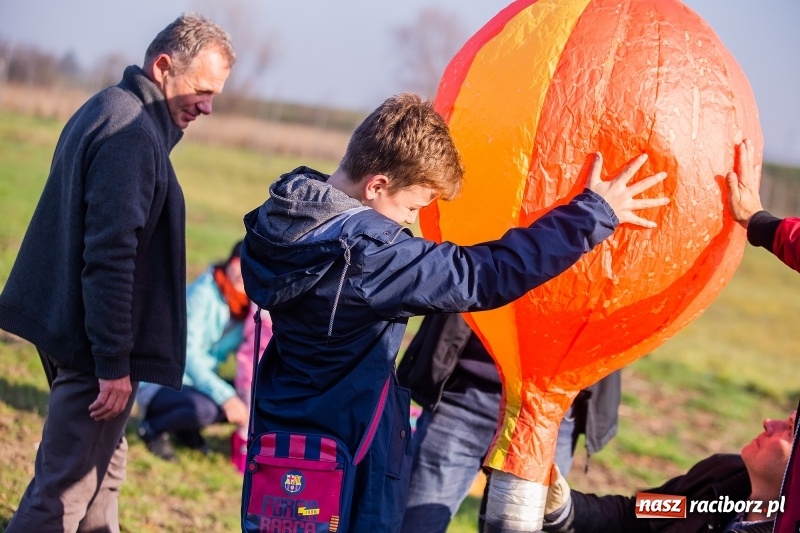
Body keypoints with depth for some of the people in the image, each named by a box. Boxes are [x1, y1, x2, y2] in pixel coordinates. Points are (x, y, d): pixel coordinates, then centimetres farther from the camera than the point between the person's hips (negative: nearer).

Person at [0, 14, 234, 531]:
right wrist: (114, 363, -22)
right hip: (98, 340, -10)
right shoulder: (132, 133, -20)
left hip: (69, 327, 10)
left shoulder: (105, 110, 13)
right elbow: (110, 256, -25)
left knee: (105, 468, 20)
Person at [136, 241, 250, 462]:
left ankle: (187, 428, 9)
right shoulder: (203, 294, -20)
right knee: (204, 408, -35)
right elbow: (187, 354, -25)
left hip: (196, 381, 8)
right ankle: (152, 428, -6)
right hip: (159, 383, -8)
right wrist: (225, 396, -32)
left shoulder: (245, 307, 1)